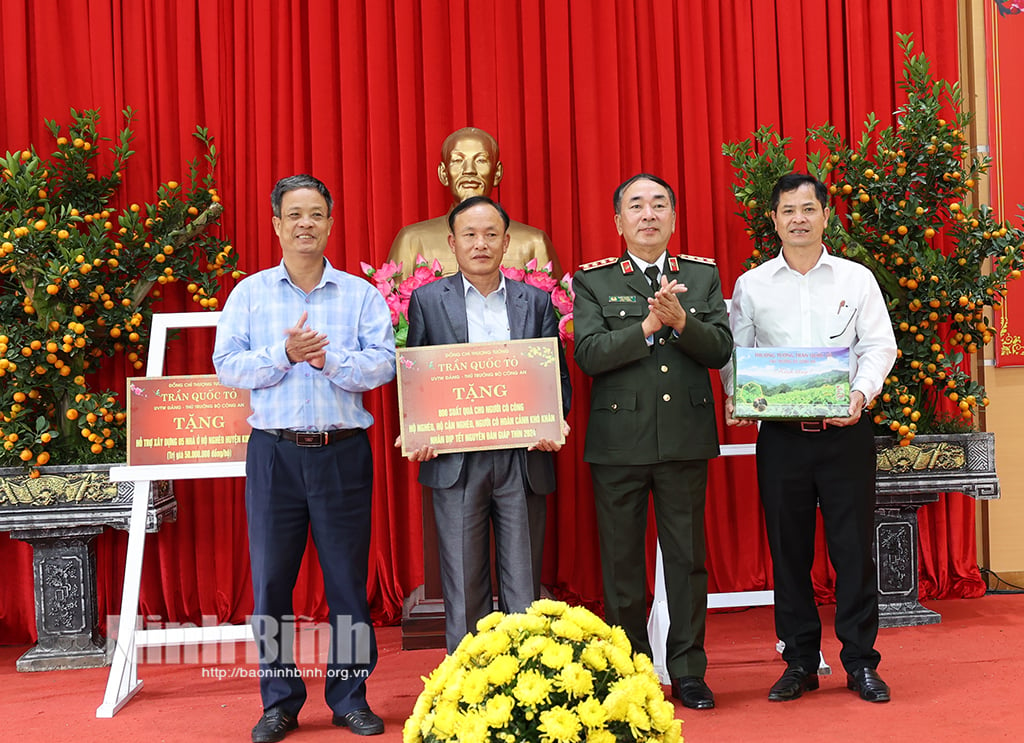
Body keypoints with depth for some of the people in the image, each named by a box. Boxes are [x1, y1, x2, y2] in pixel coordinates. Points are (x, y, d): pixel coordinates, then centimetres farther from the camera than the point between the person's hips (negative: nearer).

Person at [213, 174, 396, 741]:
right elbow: (228, 366, -1)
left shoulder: (361, 294, 6)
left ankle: (350, 697, 17)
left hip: (344, 453, 0)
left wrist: (328, 359, -17)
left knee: (348, 577, 4)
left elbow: (382, 365, -5)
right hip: (274, 452, 1)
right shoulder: (250, 294, 8)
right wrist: (284, 354, -14)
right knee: (270, 577, 3)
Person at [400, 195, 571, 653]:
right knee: (463, 589, 4)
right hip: (455, 462, -1)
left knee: (524, 590, 6)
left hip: (523, 461, 1)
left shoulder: (537, 302, 10)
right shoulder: (427, 300, 7)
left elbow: (557, 376, 9)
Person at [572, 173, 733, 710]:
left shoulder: (704, 275, 10)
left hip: (686, 439, 1)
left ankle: (688, 671, 19)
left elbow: (721, 349, -1)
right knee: (621, 560, 6)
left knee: (687, 557, 7)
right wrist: (648, 324, -17)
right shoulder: (592, 281, 4)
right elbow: (589, 354, -9)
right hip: (618, 440, -1)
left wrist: (680, 320, -17)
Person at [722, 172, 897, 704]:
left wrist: (861, 391, -16)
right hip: (781, 435, 1)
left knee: (854, 546, 2)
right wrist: (736, 397, -9)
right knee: (788, 550, 6)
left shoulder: (856, 279, 6)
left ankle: (861, 662, 15)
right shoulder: (750, 286, 8)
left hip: (845, 432, -1)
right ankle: (800, 663, 19)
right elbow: (734, 352, 9)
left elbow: (880, 345, 2)